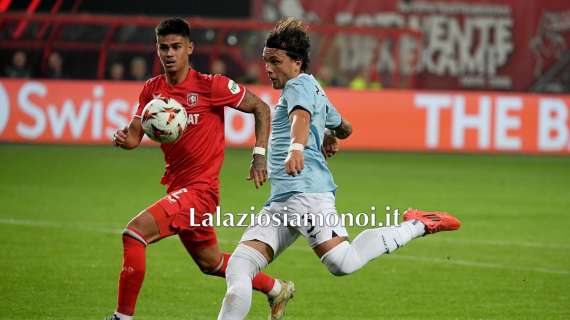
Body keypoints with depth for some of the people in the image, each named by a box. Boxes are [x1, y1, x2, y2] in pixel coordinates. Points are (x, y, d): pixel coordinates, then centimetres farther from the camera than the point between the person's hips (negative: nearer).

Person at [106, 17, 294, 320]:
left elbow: (261, 108, -3)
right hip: (177, 188, 8)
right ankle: (276, 289, 43)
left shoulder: (211, 85, -12)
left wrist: (259, 155, -11)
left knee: (134, 232, -23)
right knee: (210, 263, 22)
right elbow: (135, 136, 2)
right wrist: (122, 137, -21)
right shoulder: (152, 89, 5)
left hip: (199, 189, -8)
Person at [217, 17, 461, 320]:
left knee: (343, 263, -25)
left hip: (305, 190, -10)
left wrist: (296, 149, -45)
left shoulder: (300, 85, -2)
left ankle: (416, 226, -6)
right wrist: (331, 139, 67)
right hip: (280, 201, 10)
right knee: (237, 270, -2)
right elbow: (345, 128, 43)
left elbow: (301, 117, -25)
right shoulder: (315, 91, 27)